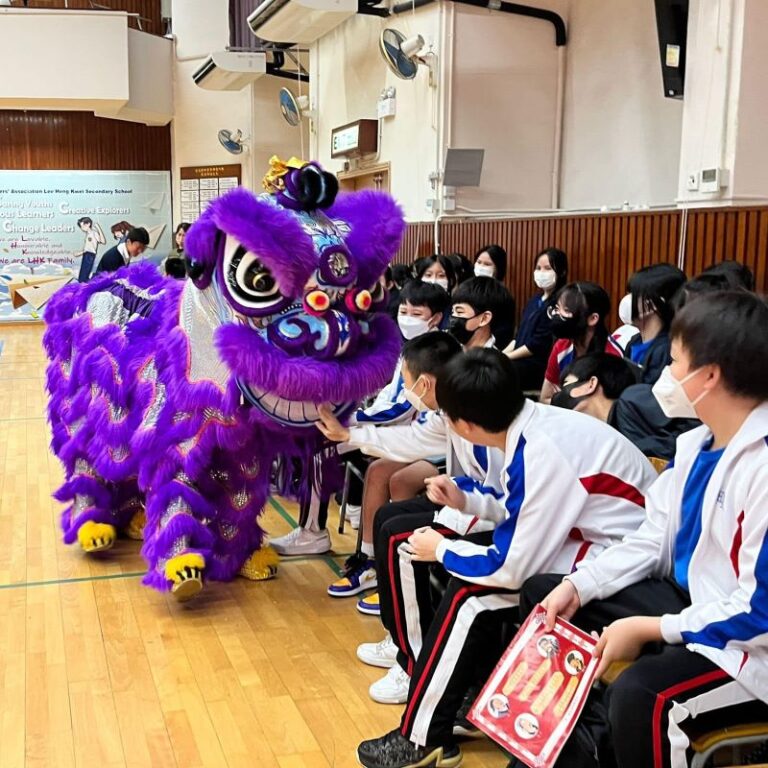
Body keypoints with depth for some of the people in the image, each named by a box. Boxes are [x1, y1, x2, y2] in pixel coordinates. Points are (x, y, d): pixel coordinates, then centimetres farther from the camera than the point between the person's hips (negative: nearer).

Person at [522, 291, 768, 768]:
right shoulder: (696, 443, 3)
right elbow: (653, 540, 9)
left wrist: (647, 630, -20)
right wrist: (577, 585, -3)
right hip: (688, 603, 10)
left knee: (640, 696, -38)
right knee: (542, 593, 11)